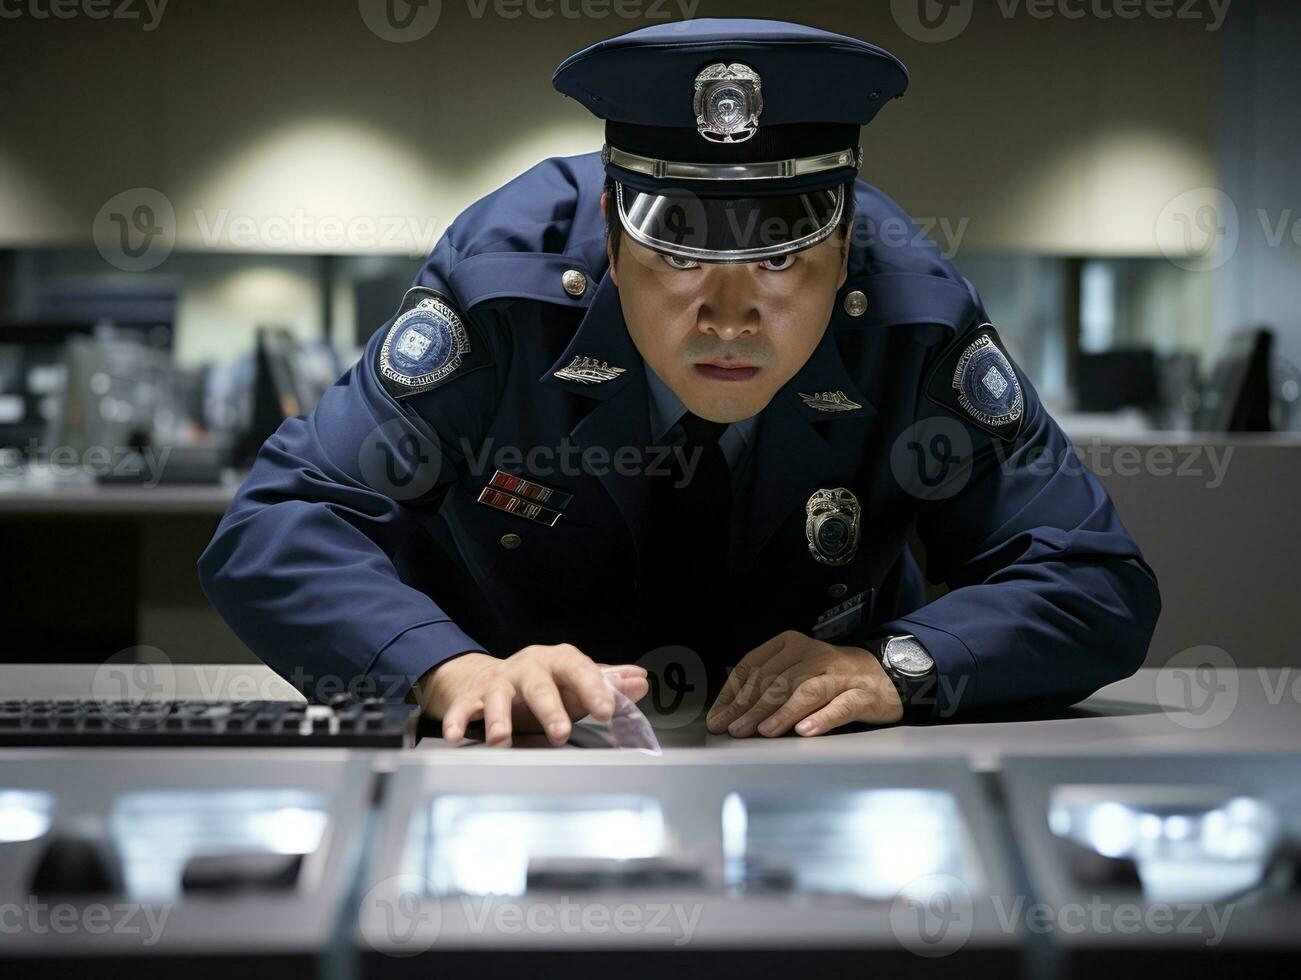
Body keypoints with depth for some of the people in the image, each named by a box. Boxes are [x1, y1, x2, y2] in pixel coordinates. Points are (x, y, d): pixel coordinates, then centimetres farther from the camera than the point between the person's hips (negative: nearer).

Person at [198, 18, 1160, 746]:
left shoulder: (913, 315, -20)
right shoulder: (505, 280, -23)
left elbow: (1102, 588, -14)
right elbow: (272, 532, -23)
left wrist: (895, 668, -32)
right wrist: (454, 670, -41)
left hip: (814, 758, 1)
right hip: (508, 755, 0)